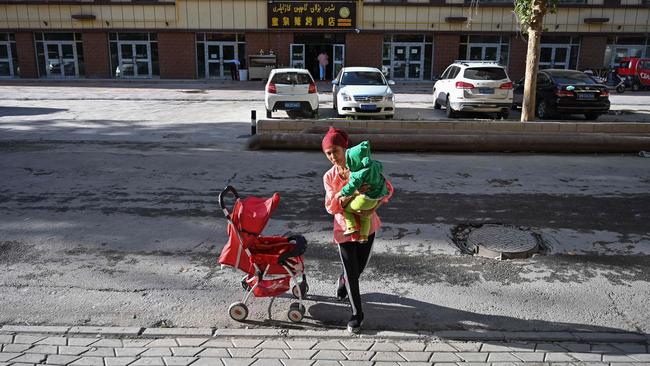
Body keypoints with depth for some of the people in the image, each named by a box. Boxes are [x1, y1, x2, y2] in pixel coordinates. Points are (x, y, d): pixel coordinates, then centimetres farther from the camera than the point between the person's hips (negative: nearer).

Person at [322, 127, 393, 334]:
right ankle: (357, 314, 19)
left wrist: (373, 208, -23)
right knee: (352, 272, 2)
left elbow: (388, 188, -8)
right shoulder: (329, 177, -6)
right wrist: (351, 194, -29)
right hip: (344, 228, 0)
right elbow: (331, 207, -13)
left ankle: (343, 282, 51)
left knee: (360, 267, 16)